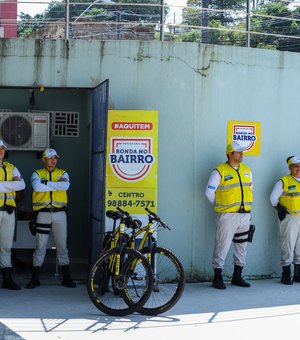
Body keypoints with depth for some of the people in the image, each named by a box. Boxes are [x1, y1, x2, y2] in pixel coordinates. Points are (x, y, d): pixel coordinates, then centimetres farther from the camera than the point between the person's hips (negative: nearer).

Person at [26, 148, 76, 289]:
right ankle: (35, 278, 10)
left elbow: (66, 186, -12)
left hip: (60, 213, 1)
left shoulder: (63, 173, 11)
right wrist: (57, 185, -10)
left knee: (62, 246, 5)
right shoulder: (37, 173, 8)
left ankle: (66, 277, 13)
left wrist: (46, 183, -12)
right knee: (40, 246, 2)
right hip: (43, 214, -1)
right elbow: (37, 187, -15)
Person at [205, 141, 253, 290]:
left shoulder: (247, 170, 12)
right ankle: (217, 277, 3)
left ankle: (237, 276, 22)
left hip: (244, 215, 7)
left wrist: (245, 205, 16)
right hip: (227, 216, -6)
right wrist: (220, 206, 3)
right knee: (223, 245, -6)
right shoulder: (220, 171, -8)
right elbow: (209, 191, -5)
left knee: (242, 245, 11)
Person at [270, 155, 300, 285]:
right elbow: (273, 198, 1)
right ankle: (286, 275, 3)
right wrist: (281, 211, 3)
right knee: (288, 246, -4)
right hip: (289, 219, -5)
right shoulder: (283, 182, -4)